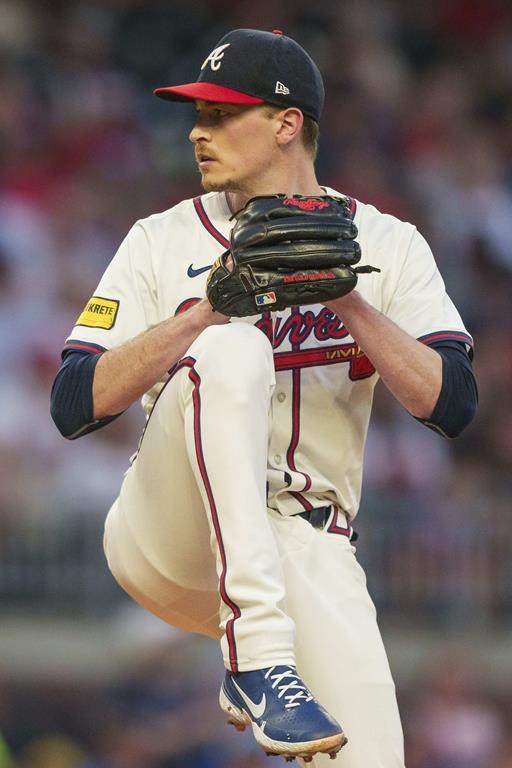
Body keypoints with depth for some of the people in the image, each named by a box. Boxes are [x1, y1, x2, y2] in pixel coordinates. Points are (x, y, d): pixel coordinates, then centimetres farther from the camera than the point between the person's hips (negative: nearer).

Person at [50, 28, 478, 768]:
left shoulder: (386, 246, 6)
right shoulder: (162, 242, 6)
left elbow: (454, 404, -5)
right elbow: (73, 405, -5)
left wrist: (348, 301, -16)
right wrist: (210, 308, -15)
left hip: (308, 548, 0)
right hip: (171, 534, 0)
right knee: (231, 353, -31)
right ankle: (257, 654, -35)